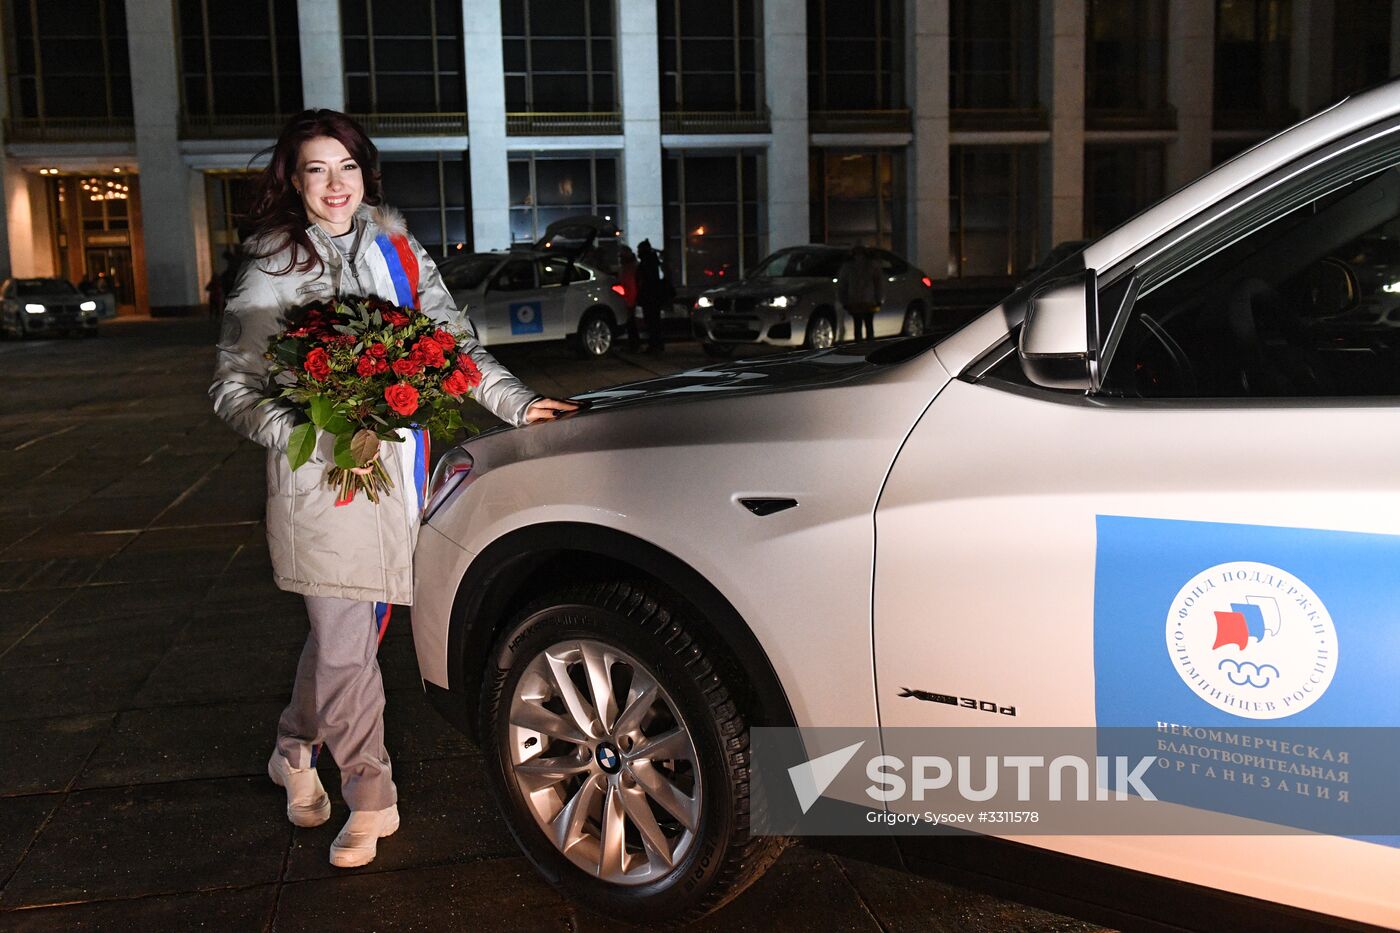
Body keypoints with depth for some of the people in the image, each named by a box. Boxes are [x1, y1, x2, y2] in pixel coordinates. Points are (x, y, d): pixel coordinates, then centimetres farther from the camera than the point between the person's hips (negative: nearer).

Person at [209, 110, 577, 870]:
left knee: (347, 631, 14)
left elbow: (451, 343, 12)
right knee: (345, 642, -3)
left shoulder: (398, 251, 12)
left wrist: (515, 403, 0)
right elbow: (232, 387, -2)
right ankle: (370, 799, 12)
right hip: (322, 476, -4)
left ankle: (296, 751, 38)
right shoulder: (274, 268, -1)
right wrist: (304, 433, -19)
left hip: (395, 463, 5)